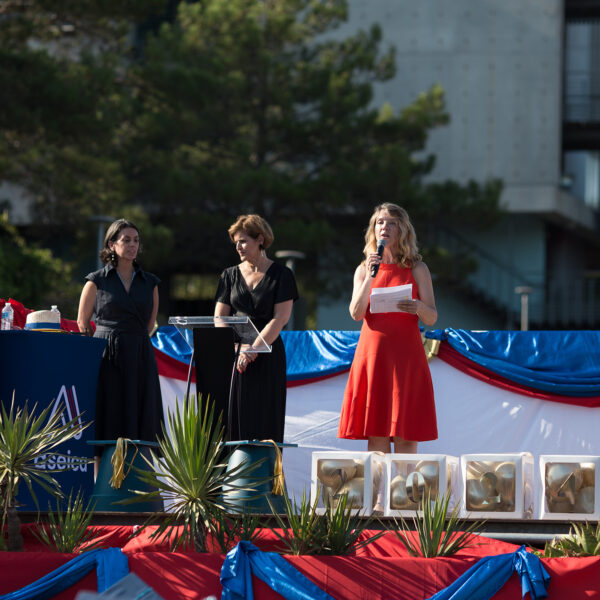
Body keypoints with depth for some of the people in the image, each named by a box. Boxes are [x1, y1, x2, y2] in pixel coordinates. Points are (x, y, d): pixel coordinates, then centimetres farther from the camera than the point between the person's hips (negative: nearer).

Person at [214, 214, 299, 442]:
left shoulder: (281, 275, 1)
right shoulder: (230, 275, 12)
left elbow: (280, 318, -7)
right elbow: (219, 318, 7)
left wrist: (252, 350, -17)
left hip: (267, 357, -3)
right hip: (233, 356, 3)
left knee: (264, 423, -5)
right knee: (233, 420, -3)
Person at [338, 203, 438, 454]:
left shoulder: (417, 270, 6)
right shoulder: (363, 270, 11)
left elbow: (432, 318, 2)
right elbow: (356, 313, -2)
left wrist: (418, 307, -20)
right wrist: (370, 277, -12)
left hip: (405, 352, -2)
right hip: (372, 349, 2)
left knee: (405, 433, -5)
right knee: (376, 433, -1)